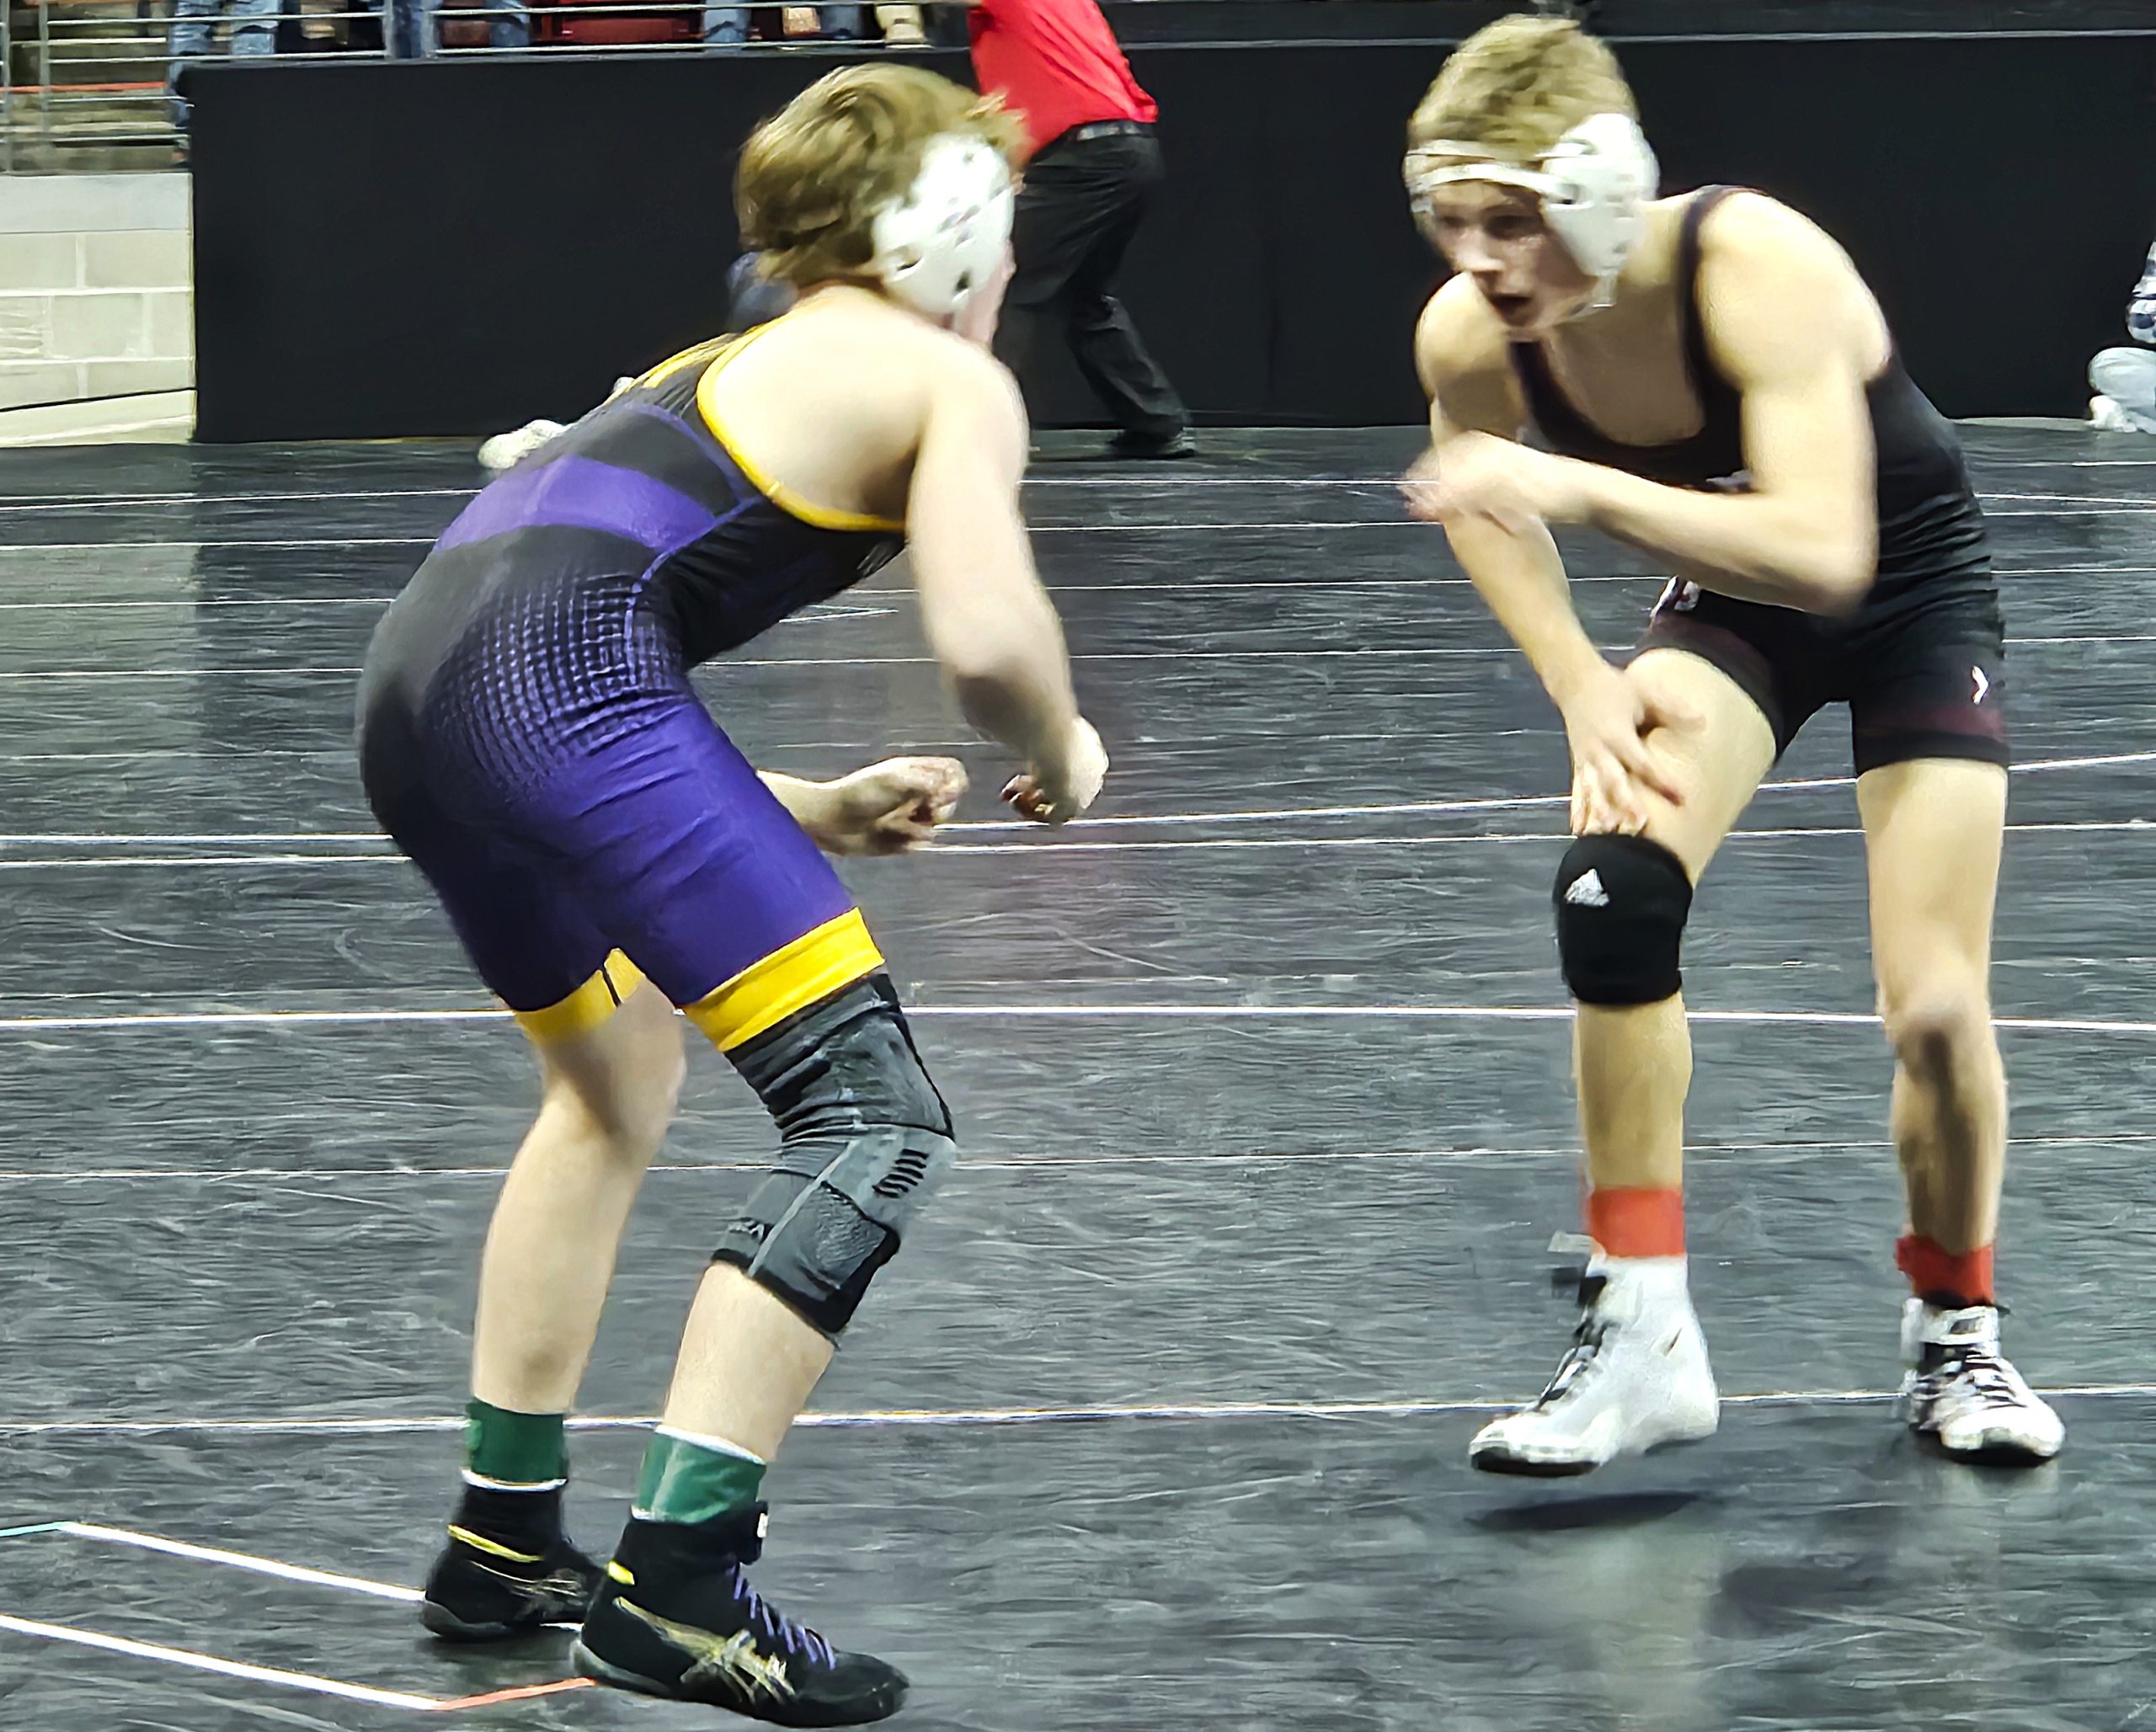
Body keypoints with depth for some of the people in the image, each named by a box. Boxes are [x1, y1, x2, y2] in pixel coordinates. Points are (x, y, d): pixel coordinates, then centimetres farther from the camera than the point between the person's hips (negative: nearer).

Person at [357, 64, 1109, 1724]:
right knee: (876, 1116, -6)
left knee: (617, 1078, 32)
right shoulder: (946, 379, 10)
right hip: (564, 669, -9)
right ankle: (679, 1586, -16)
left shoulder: (736, 366, 34)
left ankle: (503, 1543, 35)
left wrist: (815, 812, 33)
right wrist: (1062, 754, 14)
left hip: (414, 671, 9)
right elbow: (987, 639, -7)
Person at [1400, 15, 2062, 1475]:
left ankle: (1956, 1334, 19)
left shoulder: (1759, 269, -36)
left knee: (1934, 1009, -11)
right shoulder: (1470, 337, -20)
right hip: (1729, 603, 4)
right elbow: (1481, 503, 3)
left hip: (1913, 598, -3)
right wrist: (1581, 685, -10)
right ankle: (1642, 1333, -14)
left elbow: (1824, 550, -46)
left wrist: (1582, 486, -53)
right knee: (1614, 887, -24)